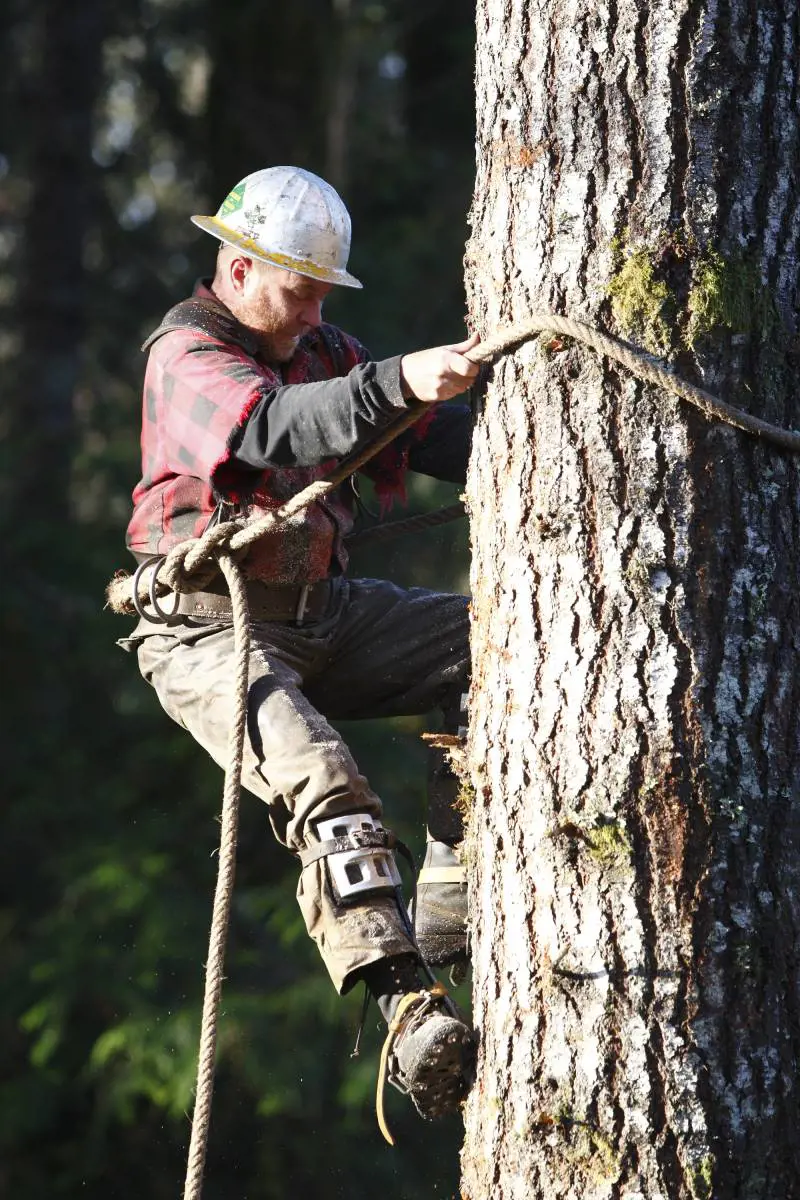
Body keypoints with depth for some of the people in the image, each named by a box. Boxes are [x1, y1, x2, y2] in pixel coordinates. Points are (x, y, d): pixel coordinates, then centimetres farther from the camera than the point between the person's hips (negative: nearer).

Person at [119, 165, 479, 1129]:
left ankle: (451, 898, -12)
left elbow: (424, 435, 10)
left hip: (321, 616, 8)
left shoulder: (314, 346, 13)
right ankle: (409, 1014, -40)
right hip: (210, 634, -8)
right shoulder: (186, 355, -13)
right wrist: (397, 381, -50)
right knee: (324, 783, -31)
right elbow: (274, 428, -34)